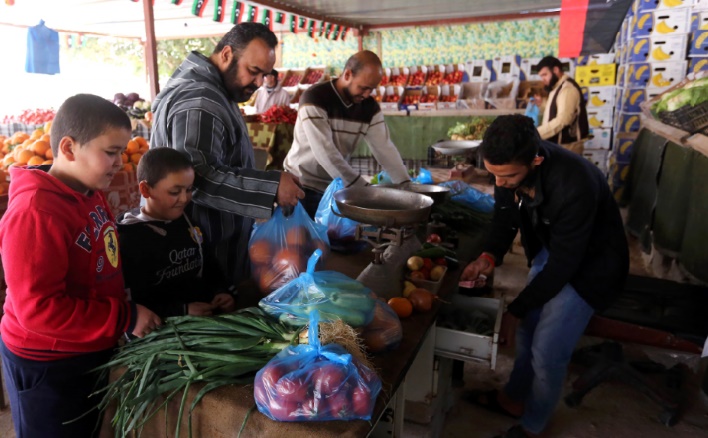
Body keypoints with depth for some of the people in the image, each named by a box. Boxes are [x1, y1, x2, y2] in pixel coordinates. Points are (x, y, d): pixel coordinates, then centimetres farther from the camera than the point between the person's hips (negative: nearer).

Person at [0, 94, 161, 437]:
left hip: (90, 352, 8)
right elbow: (38, 308, -30)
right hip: (47, 366, -8)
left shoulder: (90, 195, 0)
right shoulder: (34, 213, -28)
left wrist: (126, 308, 4)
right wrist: (125, 318, -26)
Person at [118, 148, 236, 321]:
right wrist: (182, 311, -20)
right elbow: (129, 303, -13)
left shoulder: (188, 220, 11)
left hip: (208, 316, 5)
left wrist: (221, 292, 3)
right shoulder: (129, 237, -6)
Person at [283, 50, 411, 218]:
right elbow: (325, 152, -29)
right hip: (302, 185, -5)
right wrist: (363, 188, -32)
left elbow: (384, 148, -4)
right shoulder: (315, 98, -21)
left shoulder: (370, 107, -3)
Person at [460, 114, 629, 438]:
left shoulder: (574, 185, -38)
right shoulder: (511, 168, -19)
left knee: (547, 351, -2)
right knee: (528, 329, 16)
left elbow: (563, 264, -29)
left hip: (588, 264, -6)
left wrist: (514, 310, -21)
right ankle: (514, 398, 41)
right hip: (549, 250, 6)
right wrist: (489, 256, -20)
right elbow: (505, 216, -2)